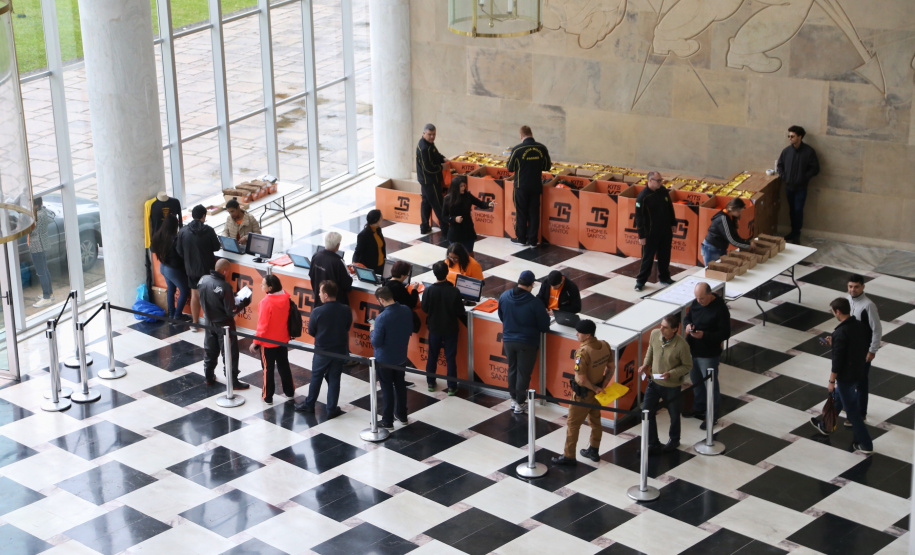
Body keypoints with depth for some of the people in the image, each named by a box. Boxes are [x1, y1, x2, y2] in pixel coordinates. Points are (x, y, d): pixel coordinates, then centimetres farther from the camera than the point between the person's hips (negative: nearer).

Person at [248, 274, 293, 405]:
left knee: (268, 369, 9)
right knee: (284, 366, 21)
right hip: (283, 340, 6)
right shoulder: (285, 298, -9)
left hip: (268, 342, -6)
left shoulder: (266, 302, -26)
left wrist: (255, 343, -12)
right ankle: (289, 392, 33)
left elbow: (262, 326, -22)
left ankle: (267, 396, 19)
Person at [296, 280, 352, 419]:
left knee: (316, 378, 17)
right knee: (334, 379, 14)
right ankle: (331, 409, 21)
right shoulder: (346, 310, -12)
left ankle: (309, 405, 31)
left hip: (322, 351, -2)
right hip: (340, 350, 2)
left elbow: (311, 332, -9)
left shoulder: (317, 312, -21)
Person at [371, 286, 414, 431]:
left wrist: (373, 330, -7)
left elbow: (376, 342, -24)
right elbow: (410, 331, 5)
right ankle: (402, 415, 37)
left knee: (387, 389, 9)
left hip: (384, 360, -6)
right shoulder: (406, 311, -11)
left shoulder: (382, 318, -30)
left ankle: (387, 421, 20)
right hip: (401, 357, 6)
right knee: (400, 386, 22)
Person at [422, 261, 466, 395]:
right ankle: (452, 387, 11)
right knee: (450, 357, 8)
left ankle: (430, 382, 28)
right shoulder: (454, 291, -19)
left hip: (434, 328, 1)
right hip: (450, 329, -1)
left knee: (432, 355, 18)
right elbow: (460, 312, -13)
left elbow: (425, 309, -5)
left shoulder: (429, 290, -17)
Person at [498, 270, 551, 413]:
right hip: (527, 343, -4)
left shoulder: (504, 297, -9)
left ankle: (514, 399, 32)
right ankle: (520, 403, 19)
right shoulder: (534, 303, -23)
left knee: (512, 369, 20)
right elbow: (544, 326, -13)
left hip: (508, 341, 4)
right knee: (523, 372, 9)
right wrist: (545, 315, 8)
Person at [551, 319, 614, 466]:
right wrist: (602, 386, 1)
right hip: (598, 391, 8)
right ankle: (593, 451, 38)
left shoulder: (583, 352, -30)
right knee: (595, 420, 23)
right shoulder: (604, 346, -7)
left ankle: (569, 456, 15)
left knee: (573, 424, 7)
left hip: (583, 393, -8)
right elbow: (611, 368, 3)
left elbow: (581, 379, -29)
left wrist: (594, 388, -13)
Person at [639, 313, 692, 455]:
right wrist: (645, 364, -4)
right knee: (647, 412, 7)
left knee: (674, 414, 18)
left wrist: (671, 374, -26)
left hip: (672, 386, -4)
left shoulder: (681, 345, -29)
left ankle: (674, 440, 45)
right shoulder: (655, 334, -15)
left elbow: (687, 366, -15)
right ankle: (653, 445, 24)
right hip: (654, 381, 4)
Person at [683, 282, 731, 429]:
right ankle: (698, 408, 43)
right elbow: (687, 317, 13)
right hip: (692, 350, 7)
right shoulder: (696, 303, -3)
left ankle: (713, 415, 22)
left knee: (711, 384, 6)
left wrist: (704, 335, -30)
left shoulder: (720, 309, -23)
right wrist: (688, 324, -11)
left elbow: (725, 333, -20)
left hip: (709, 354, -7)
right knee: (695, 380, 23)